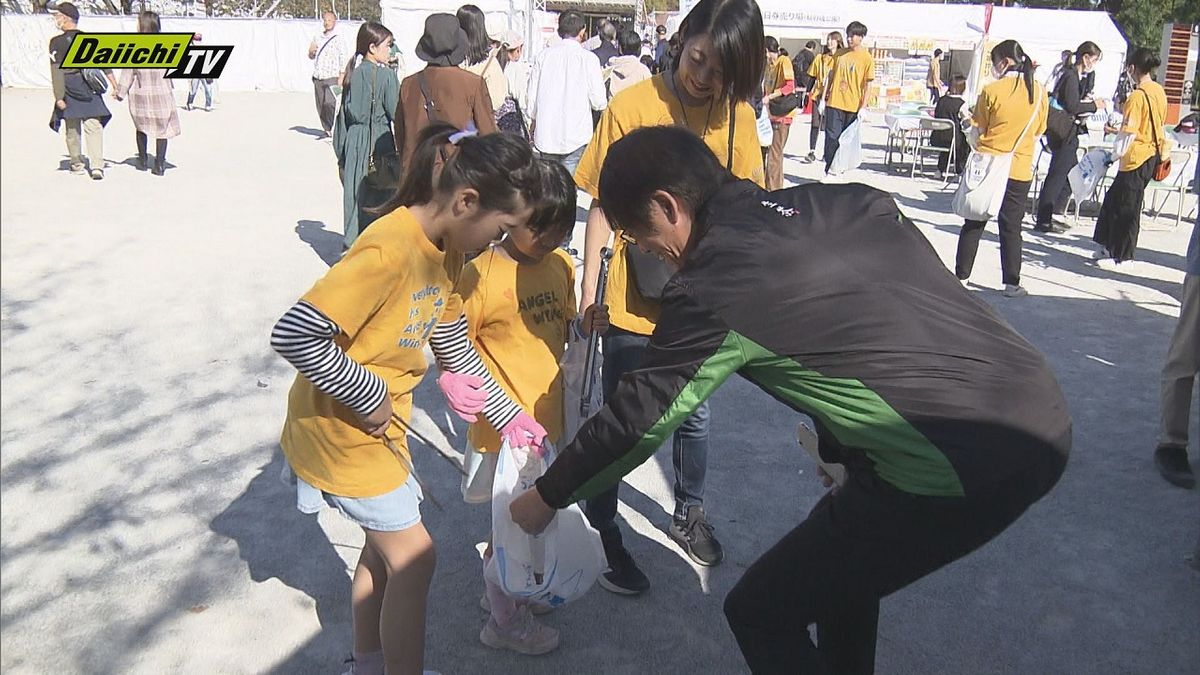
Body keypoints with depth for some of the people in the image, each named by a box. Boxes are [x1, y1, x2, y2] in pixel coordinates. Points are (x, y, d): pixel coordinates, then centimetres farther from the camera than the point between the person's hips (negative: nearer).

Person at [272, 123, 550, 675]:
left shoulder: (446, 250, 0)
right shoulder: (389, 251, -30)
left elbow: (454, 346, 10)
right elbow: (293, 334, -34)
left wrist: (508, 416, 11)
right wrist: (369, 396, -23)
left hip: (381, 422, 9)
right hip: (341, 428, -9)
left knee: (385, 547, 21)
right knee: (413, 558, 2)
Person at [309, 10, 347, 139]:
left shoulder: (338, 39, -1)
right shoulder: (317, 37, 16)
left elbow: (344, 58, -5)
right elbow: (312, 57, 25)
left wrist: (342, 76, -13)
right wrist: (311, 52, 1)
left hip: (332, 77, -6)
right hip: (318, 77, 6)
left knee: (329, 103, -20)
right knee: (320, 106, 5)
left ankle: (335, 128, -6)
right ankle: (327, 129, 15)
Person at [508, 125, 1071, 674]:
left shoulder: (713, 287, -10)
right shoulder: (834, 201, 10)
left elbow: (637, 418, -1)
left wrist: (547, 496, 15)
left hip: (961, 467, -9)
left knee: (760, 611, 7)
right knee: (843, 551, 30)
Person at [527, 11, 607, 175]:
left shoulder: (544, 55, 3)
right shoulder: (588, 58, -6)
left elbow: (532, 97, 7)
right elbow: (599, 102, -6)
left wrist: (534, 121, 24)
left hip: (546, 136, 3)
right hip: (576, 135, -3)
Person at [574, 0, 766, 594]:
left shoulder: (737, 116, 0)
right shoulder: (633, 106, -13)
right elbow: (602, 206, -8)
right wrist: (589, 291, -8)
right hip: (635, 301, -4)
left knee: (694, 414, 20)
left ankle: (688, 514, 43)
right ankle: (602, 533, 27)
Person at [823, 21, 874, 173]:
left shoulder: (867, 58, -2)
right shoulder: (840, 54, 9)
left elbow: (868, 84, -3)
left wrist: (863, 106, -9)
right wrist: (826, 96, 15)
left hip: (853, 106, -2)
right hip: (834, 103, 2)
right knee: (832, 137, -4)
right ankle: (829, 171, 0)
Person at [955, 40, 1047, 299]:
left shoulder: (992, 91, -11)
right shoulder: (1039, 92, -1)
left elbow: (977, 127, -2)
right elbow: (1039, 129, 10)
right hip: (1020, 170, 2)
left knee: (974, 224, 9)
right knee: (1011, 228, 7)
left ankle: (961, 275, 14)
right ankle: (1012, 283, 9)